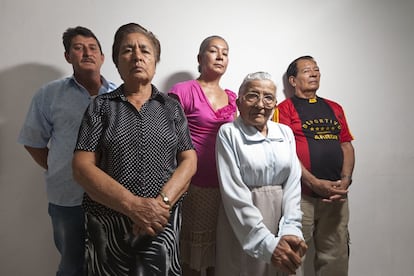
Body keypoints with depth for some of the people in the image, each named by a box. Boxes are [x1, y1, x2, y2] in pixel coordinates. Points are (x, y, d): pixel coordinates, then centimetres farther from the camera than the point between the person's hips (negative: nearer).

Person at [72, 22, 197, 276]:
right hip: (108, 222, 0)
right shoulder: (100, 106, 1)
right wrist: (134, 206, -18)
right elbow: (82, 166, -7)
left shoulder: (171, 106, 5)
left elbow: (189, 161, -1)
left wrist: (161, 203, -16)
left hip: (162, 222, 1)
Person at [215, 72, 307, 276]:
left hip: (280, 217, 4)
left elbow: (292, 183, -2)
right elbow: (234, 193, -16)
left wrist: (290, 230, -14)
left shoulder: (285, 133, 4)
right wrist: (268, 244, -21)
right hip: (242, 226, -4)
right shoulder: (228, 133, -9)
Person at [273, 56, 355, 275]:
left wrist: (345, 180, -1)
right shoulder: (285, 108, -1)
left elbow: (347, 146, 14)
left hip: (336, 195, 5)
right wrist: (315, 183, -15)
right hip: (301, 195, -5)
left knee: (336, 257, 13)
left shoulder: (334, 108, 17)